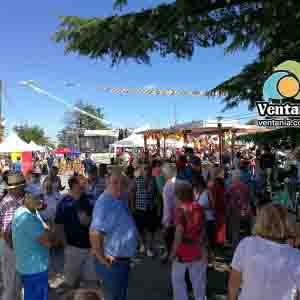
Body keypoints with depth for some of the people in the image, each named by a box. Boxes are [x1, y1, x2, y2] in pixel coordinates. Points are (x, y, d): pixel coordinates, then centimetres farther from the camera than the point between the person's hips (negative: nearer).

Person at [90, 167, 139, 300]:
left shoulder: (119, 201, 4)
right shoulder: (104, 203, -26)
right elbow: (94, 233, -34)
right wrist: (102, 259, -24)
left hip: (123, 261, 9)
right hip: (112, 263, -9)